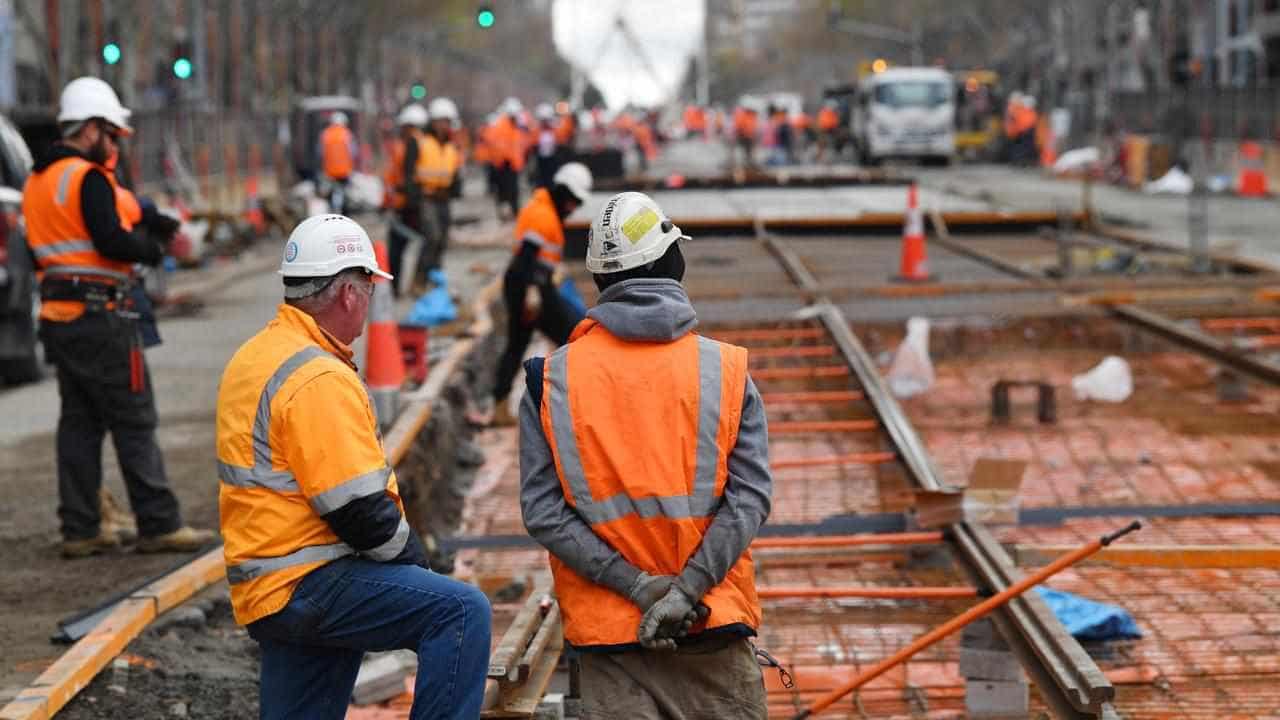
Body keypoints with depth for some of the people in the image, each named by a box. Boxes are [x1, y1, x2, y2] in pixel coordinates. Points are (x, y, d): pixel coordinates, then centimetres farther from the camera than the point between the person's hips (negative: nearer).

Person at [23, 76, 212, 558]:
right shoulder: (88, 178, -13)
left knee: (78, 422, 12)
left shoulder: (37, 181, 16)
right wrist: (151, 251, -3)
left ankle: (80, 529, 13)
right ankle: (159, 525, -1)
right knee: (134, 422, -3)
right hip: (101, 315, -9)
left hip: (57, 315, 9)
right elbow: (111, 240, -21)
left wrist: (156, 222, 7)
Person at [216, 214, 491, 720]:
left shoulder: (254, 359, 15)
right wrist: (414, 560, -3)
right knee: (463, 612, -17)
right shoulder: (319, 379, -18)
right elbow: (357, 507, -21)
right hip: (307, 585, -10)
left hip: (266, 586, 10)